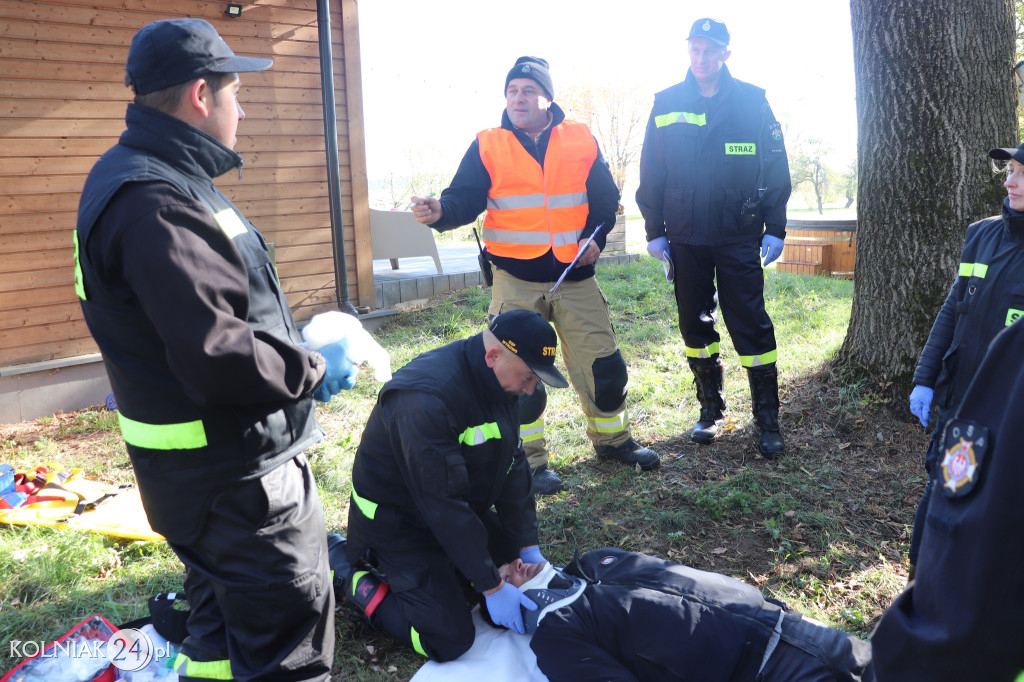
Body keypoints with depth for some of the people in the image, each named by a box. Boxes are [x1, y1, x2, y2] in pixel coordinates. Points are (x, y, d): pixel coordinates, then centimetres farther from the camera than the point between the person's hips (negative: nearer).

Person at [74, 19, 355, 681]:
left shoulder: (160, 179, 11)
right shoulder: (155, 203, -24)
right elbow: (217, 358, -31)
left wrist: (298, 350, 11)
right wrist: (314, 370, -15)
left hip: (231, 462, 11)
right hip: (236, 476, -11)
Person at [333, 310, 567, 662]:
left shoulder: (500, 380, -7)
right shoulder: (426, 400, -35)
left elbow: (513, 465, 0)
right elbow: (443, 505, -32)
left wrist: (529, 548, -3)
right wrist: (490, 588, -25)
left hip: (458, 512, 9)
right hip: (399, 523, -8)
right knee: (450, 641, -13)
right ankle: (348, 571, 3)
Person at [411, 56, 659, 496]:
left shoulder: (581, 141, 4)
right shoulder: (488, 147, 0)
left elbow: (605, 199, 10)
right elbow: (465, 199, -8)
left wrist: (595, 238, -6)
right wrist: (439, 212, -29)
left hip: (575, 278, 2)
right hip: (516, 281, -2)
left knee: (602, 363, 9)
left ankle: (612, 438, 33)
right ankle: (530, 460, 18)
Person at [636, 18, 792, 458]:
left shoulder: (753, 102, 1)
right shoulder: (666, 105, 5)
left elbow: (776, 170, 3)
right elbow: (651, 174, 8)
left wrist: (774, 228, -1)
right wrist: (655, 231, 5)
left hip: (739, 239, -2)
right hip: (685, 239, 3)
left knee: (751, 327, -3)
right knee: (695, 326, 10)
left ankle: (768, 419, 8)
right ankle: (711, 410, 25)